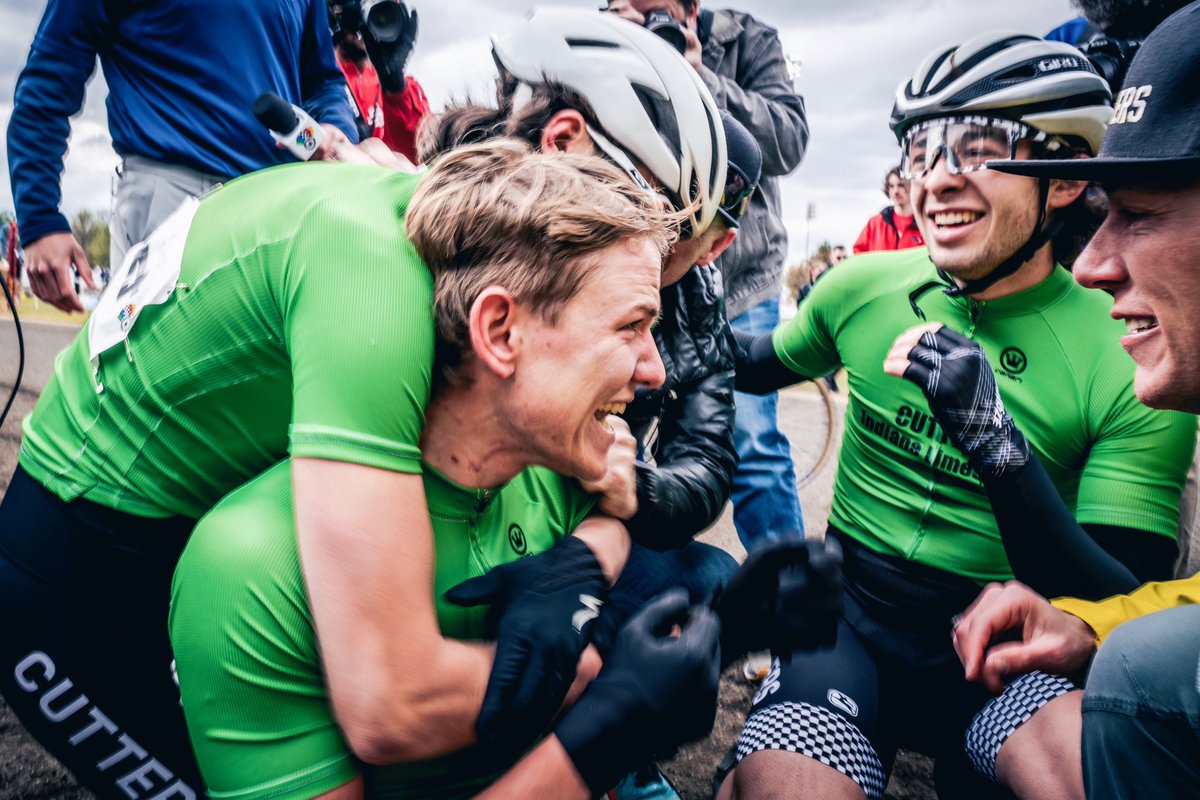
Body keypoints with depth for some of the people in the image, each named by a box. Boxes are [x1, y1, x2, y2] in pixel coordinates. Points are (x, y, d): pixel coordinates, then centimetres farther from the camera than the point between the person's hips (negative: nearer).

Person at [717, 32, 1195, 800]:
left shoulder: (1130, 360, -9)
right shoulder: (863, 285, -2)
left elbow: (1129, 619, -14)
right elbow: (758, 367, 18)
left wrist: (995, 444, -30)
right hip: (853, 608, 2)